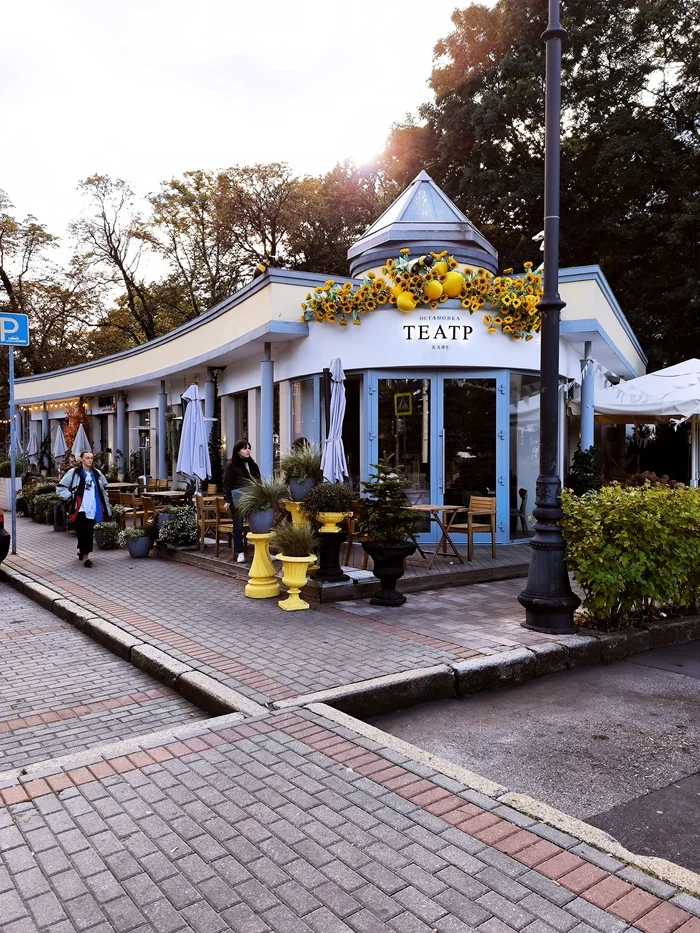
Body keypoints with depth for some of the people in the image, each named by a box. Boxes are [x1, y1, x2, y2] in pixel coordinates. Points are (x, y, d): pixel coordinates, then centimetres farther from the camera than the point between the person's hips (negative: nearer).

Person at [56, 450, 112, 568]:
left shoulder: (97, 473, 12)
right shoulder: (73, 473, -2)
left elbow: (104, 488, 26)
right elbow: (60, 488, -1)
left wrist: (105, 503, 18)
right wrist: (71, 498, -8)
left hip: (93, 509, 5)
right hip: (80, 509, -5)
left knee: (88, 532, 12)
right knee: (83, 532, -9)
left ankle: (81, 551, 31)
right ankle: (85, 556, -7)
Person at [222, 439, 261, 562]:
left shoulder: (252, 464, 18)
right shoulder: (232, 465, 2)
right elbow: (227, 484, 0)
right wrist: (228, 500, -7)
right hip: (238, 497, -4)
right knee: (238, 526, 2)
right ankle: (240, 552, 10)